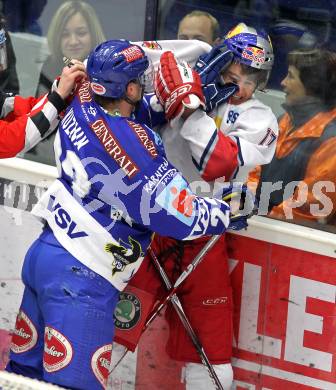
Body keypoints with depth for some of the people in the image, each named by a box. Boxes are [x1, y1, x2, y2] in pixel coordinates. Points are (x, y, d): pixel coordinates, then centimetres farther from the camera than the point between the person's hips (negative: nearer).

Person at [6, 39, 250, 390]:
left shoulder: (83, 102, 0)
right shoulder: (129, 141, -21)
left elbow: (142, 108, 21)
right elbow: (178, 215, -17)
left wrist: (189, 93, 8)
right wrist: (225, 213, 0)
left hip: (44, 253, 9)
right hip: (79, 277, -9)